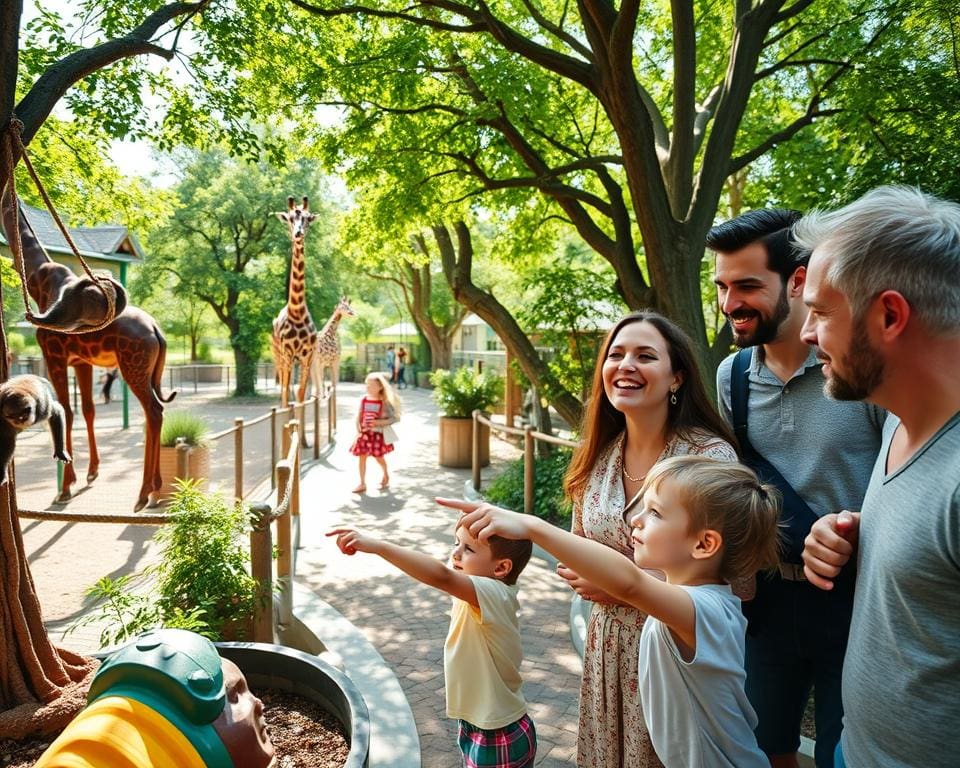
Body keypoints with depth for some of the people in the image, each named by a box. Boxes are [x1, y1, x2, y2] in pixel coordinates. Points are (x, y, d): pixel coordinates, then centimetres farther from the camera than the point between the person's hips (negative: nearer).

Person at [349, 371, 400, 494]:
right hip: (364, 433, 4)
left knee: (378, 457, 7)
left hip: (378, 433, -4)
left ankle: (386, 476, 36)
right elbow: (358, 417, 5)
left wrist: (380, 422, -22)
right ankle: (362, 484, 8)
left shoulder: (384, 402, -12)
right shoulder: (364, 399, 0)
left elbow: (395, 418, -13)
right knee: (362, 457, 0)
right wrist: (359, 431, -6)